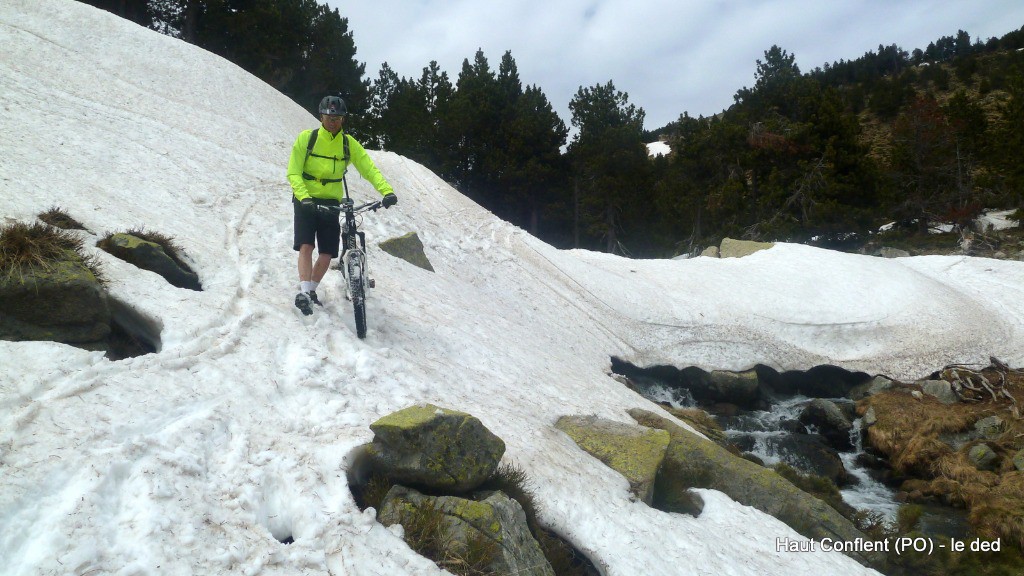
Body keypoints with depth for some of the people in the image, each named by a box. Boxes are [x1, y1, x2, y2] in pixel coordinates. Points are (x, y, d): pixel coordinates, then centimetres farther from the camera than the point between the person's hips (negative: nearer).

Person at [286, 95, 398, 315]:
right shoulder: (306, 137, -8)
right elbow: (293, 173, -12)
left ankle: (311, 290, 20)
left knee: (327, 254, 0)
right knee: (306, 246, -18)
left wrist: (387, 191, -26)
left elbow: (369, 169, -9)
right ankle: (303, 292, -17)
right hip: (306, 202, -2)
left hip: (331, 203, 3)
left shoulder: (349, 143, -1)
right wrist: (304, 198, -29)